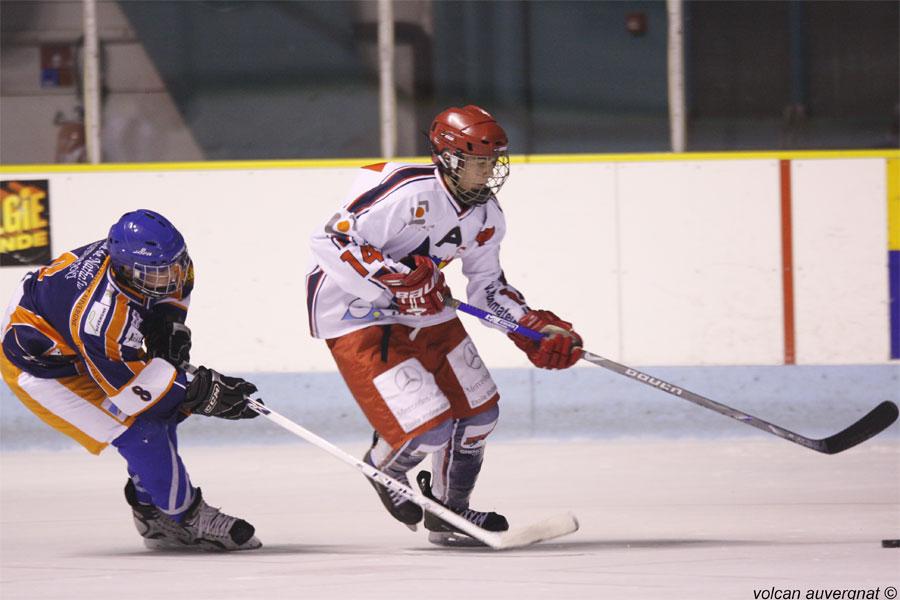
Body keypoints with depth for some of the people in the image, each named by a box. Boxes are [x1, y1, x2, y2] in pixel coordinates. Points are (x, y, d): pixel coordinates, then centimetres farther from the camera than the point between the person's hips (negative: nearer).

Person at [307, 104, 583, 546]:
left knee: (478, 410, 10)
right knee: (428, 427, -16)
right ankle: (385, 468, 20)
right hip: (355, 313, -9)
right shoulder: (407, 193, -28)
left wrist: (536, 329, 0)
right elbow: (331, 242, -28)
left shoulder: (485, 214, 0)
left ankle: (448, 513, 31)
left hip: (422, 311, 9)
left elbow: (488, 286, 13)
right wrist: (393, 279, -35)